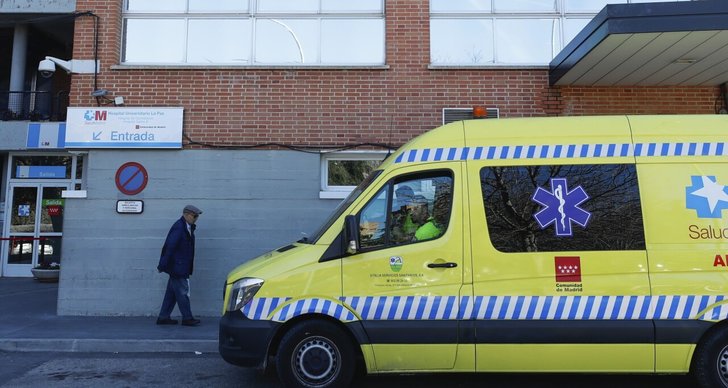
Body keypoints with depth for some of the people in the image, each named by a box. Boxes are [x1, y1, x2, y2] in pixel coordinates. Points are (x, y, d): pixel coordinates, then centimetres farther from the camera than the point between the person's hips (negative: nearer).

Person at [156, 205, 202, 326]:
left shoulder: (187, 227, 11)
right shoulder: (178, 227, -19)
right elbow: (169, 247, -20)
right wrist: (163, 265, -19)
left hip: (180, 267, 9)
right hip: (177, 266, -9)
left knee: (172, 292, 14)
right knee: (182, 292, -1)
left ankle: (163, 317, 21)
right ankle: (187, 318, 7)